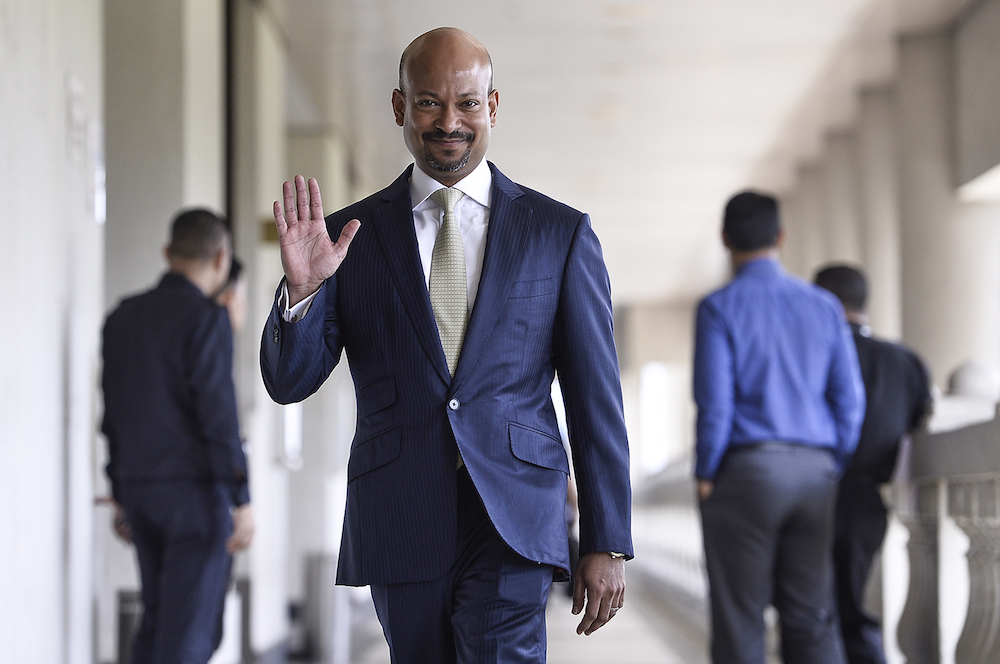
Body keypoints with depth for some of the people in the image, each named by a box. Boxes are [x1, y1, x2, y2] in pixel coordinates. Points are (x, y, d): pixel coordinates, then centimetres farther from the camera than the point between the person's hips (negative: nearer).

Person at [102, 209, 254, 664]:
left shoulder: (122, 318, 11)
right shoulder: (206, 320, -11)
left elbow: (112, 416, 14)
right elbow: (218, 413, -17)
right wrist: (242, 500, -14)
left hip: (140, 491, 7)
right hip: (197, 490, -7)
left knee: (157, 622, 14)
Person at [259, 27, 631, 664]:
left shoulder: (560, 233, 5)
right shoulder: (352, 235, 7)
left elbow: (596, 397, 5)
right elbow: (288, 382, 5)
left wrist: (608, 544, 1)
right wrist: (301, 289, -15)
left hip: (512, 521, -2)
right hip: (398, 529, 2)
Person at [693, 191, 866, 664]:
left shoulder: (720, 308, -5)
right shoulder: (824, 306, 8)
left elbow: (714, 403, -11)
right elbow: (850, 400, 6)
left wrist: (706, 477, -1)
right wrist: (830, 473, 13)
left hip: (745, 469, -4)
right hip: (815, 470, 4)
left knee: (739, 622, 1)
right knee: (811, 616, 7)